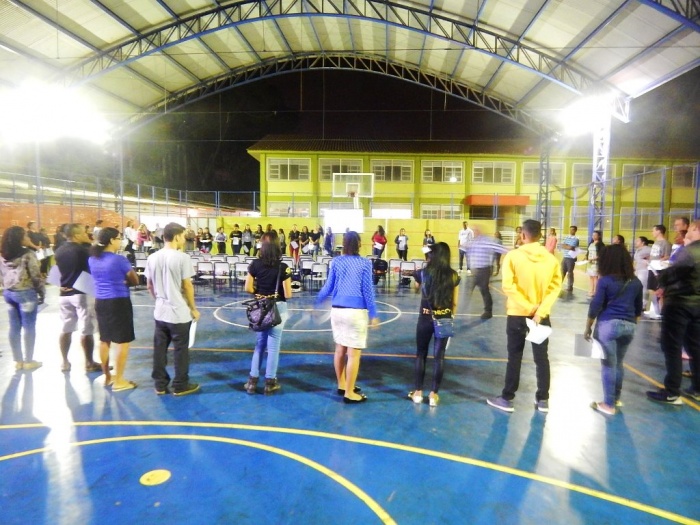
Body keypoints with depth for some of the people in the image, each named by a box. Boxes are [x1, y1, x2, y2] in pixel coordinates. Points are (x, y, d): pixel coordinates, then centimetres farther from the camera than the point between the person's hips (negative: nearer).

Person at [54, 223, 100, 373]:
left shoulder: (59, 251, 7)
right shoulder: (82, 250, -15)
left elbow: (59, 270, 14)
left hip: (64, 294, 7)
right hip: (82, 293, -7)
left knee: (65, 329, 13)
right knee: (86, 331, 0)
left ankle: (65, 362, 20)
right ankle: (89, 363, 7)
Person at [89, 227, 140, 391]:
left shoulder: (92, 259, 5)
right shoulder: (119, 260, -16)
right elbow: (135, 281, -7)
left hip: (100, 302, 8)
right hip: (119, 302, -8)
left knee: (104, 340, 17)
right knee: (123, 342, 1)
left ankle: (107, 376, 28)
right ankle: (118, 381, 5)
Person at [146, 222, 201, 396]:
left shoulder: (152, 258, 3)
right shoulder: (182, 257, -14)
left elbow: (149, 286, 10)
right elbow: (187, 286, -12)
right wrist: (194, 308, -1)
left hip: (160, 312, 6)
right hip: (179, 313, -6)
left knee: (159, 349, 13)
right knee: (180, 350, 6)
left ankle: (160, 385, 23)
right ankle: (180, 386, 16)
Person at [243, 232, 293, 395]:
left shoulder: (255, 264, -6)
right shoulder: (283, 267, -15)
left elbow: (248, 288, -3)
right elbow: (288, 295, -14)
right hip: (277, 308, -3)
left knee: (259, 344, 17)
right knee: (273, 345, 7)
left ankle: (252, 381, 21)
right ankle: (270, 382, 17)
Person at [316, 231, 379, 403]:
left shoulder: (336, 262, 2)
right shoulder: (365, 263, -7)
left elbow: (329, 287, 5)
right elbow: (367, 291, -7)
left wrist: (318, 300, 23)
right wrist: (373, 314, 0)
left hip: (337, 309, 5)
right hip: (356, 311, -5)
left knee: (340, 349, 17)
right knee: (354, 353, 3)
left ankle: (341, 385, 33)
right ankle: (349, 393, 10)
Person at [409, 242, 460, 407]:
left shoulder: (422, 273, -5)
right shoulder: (453, 276, -4)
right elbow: (455, 302, 0)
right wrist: (451, 317, 14)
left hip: (425, 319, 0)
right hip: (444, 319, 0)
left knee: (421, 355, 12)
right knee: (439, 356, 8)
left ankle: (418, 393, 19)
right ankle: (434, 394, 14)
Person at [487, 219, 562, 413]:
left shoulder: (513, 256, -10)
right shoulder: (551, 258, -2)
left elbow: (508, 286, -17)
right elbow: (555, 287, -8)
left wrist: (528, 308, -13)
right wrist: (540, 310, -13)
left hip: (517, 315, -2)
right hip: (542, 315, 2)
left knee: (514, 357, 7)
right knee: (541, 358, 13)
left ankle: (507, 399, 14)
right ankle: (543, 400, 22)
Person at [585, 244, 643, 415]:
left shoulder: (605, 281, -9)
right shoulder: (636, 282, 6)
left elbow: (595, 307, -8)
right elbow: (638, 308, 15)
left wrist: (588, 328, 1)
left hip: (608, 324, -5)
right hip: (629, 326, 5)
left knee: (608, 364, 3)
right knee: (619, 363, 20)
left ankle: (609, 404, 10)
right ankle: (616, 398, 33)